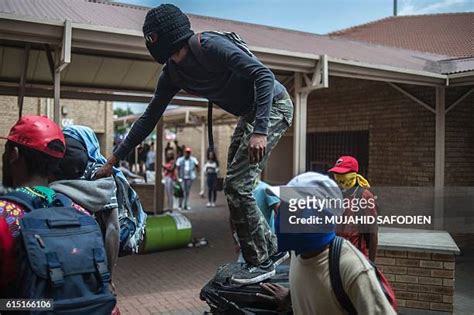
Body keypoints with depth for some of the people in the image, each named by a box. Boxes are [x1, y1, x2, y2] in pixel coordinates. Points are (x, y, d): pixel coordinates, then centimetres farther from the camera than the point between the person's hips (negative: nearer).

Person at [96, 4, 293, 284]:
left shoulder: (211, 46, -23)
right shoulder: (172, 72, 2)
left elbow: (264, 75, -28)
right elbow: (150, 118, 8)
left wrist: (259, 131, -36)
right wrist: (115, 158, 7)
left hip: (274, 106, -9)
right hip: (250, 114, 9)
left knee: (237, 184, -14)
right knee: (236, 186, 8)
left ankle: (261, 262, 0)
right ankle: (272, 249, 23)